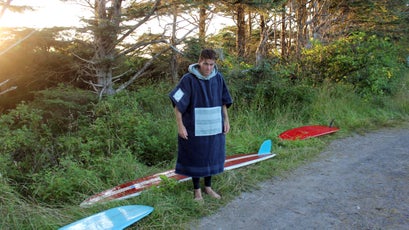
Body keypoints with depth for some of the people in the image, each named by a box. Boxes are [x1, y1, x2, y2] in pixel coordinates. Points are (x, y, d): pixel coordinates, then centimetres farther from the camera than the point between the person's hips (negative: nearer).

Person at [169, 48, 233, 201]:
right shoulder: (189, 79, -13)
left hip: (214, 127, 4)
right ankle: (197, 190, 25)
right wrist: (180, 125, -16)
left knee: (212, 156, 14)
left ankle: (208, 187, 33)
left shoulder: (218, 78, 0)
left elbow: (223, 101, 11)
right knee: (196, 158, 7)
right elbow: (177, 103, -13)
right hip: (195, 128, -4)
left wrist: (226, 120, 7)